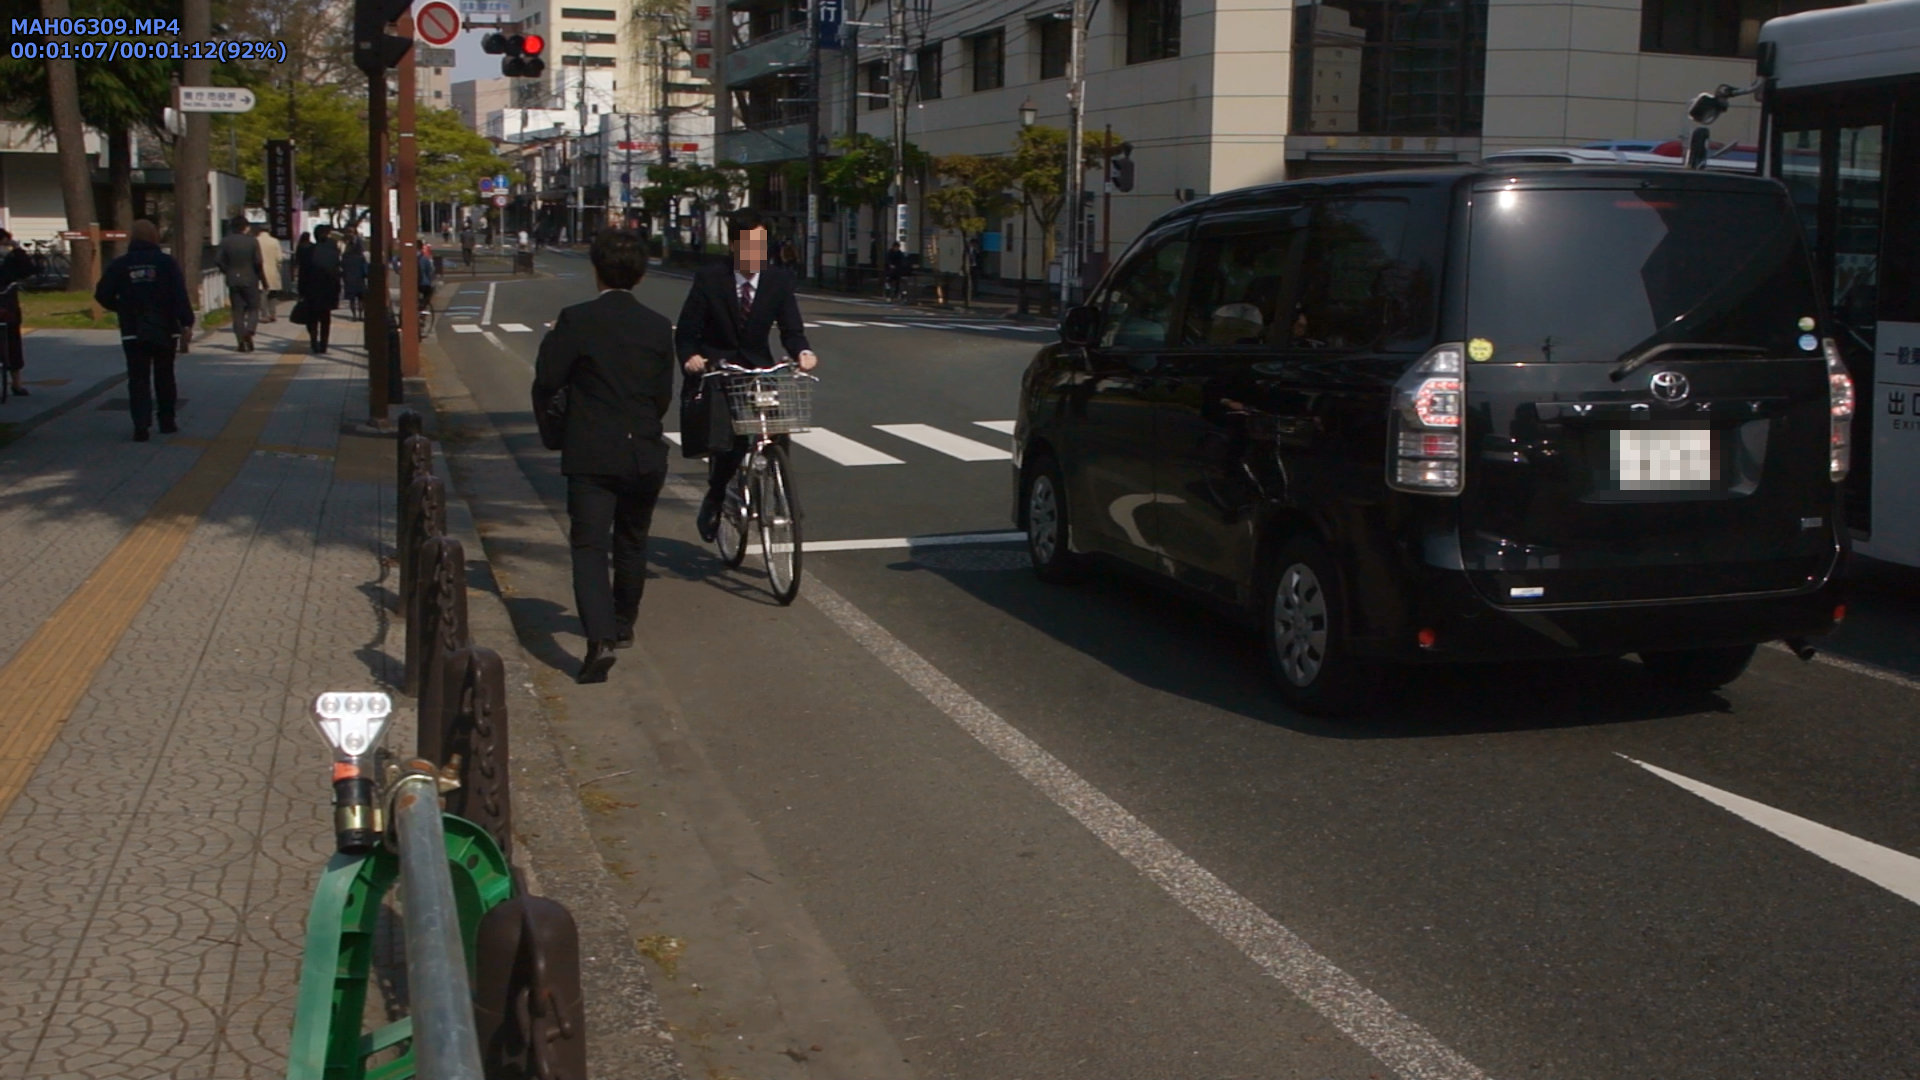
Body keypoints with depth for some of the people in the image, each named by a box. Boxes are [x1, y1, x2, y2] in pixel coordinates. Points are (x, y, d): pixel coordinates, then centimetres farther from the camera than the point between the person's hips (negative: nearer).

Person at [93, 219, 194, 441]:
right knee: (164, 376, 14)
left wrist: (122, 309, 16)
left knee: (138, 379, 1)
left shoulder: (119, 265, 0)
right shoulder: (166, 262, -4)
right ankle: (167, 421, 20)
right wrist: (186, 323, -14)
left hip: (133, 332, 0)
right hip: (165, 330, 0)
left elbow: (102, 296, -1)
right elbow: (180, 295, -13)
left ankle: (141, 426, -10)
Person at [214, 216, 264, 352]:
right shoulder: (252, 241, -7)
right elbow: (258, 262, -12)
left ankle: (241, 341, 3)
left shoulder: (225, 241, 1)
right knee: (253, 308, 9)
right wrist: (262, 276, 0)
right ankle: (249, 331, -16)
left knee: (237, 311, 6)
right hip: (250, 279, -2)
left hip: (233, 280, 2)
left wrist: (228, 271, 13)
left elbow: (218, 260, -1)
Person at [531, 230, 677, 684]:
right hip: (644, 454, 4)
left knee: (589, 546, -6)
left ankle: (600, 638, -23)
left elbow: (547, 381, -6)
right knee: (631, 543, 21)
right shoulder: (658, 327, 1)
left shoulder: (575, 321, -10)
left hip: (591, 455, -3)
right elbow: (664, 396, 8)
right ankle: (623, 624, 36)